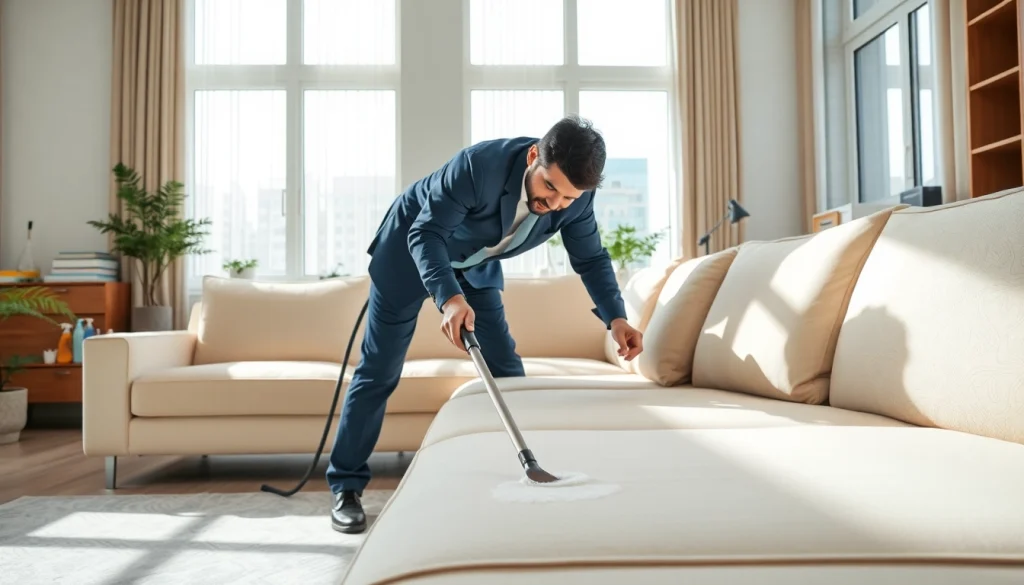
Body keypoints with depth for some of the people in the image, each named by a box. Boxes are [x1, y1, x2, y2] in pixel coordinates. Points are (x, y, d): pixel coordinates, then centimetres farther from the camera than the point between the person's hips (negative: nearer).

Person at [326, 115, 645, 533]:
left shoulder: (576, 196, -21)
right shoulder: (480, 164, -37)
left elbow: (591, 258, -8)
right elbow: (426, 233, -34)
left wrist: (615, 317, -24)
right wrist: (449, 297, -52)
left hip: (476, 264, 5)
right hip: (410, 247, -4)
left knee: (507, 370, -1)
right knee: (378, 373, -1)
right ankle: (345, 486, 12)